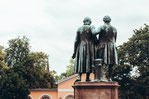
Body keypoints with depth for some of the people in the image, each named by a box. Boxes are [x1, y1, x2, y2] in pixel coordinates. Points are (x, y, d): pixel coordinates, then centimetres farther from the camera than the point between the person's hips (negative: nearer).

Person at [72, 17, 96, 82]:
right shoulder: (91, 28, 1)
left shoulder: (79, 29, 9)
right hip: (90, 46, -2)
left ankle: (79, 77, -10)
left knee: (80, 61, 3)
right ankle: (87, 77, -4)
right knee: (89, 61, -1)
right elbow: (94, 39, -9)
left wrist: (74, 51, 6)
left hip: (81, 46, 3)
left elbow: (76, 40, 4)